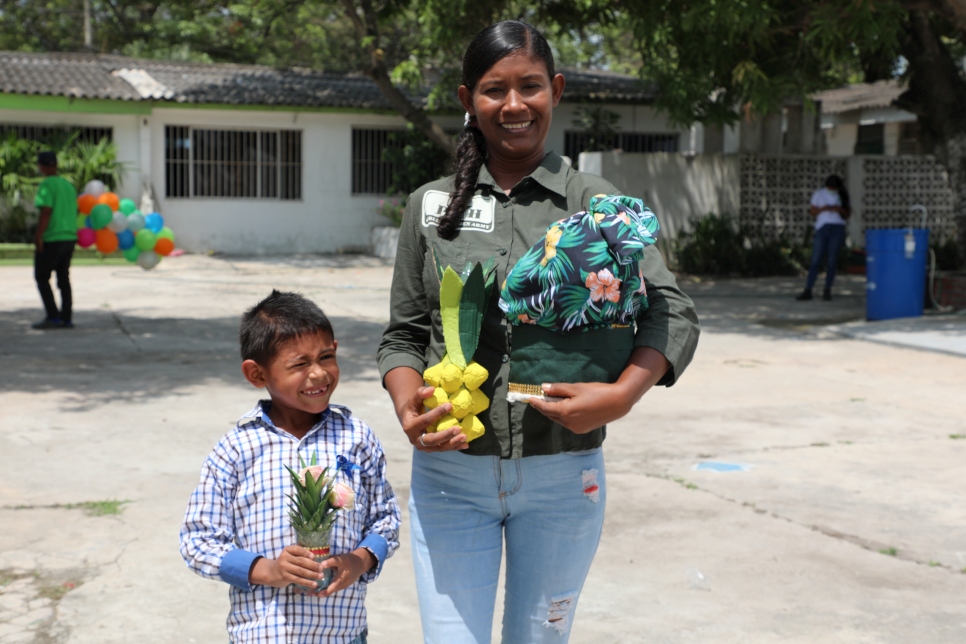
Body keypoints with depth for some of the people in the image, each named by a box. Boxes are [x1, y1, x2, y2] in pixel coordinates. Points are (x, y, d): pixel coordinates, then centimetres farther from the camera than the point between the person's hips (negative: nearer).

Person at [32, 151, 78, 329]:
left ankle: (53, 317, -2)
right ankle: (66, 318, 10)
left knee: (42, 277, 3)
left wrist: (38, 236, -17)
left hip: (52, 240, -7)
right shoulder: (69, 185, 12)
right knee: (64, 278, 12)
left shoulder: (47, 185, -11)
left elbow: (46, 212, -19)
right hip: (70, 237, 7)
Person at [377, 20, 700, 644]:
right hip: (450, 471, 1)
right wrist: (407, 407, -13)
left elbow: (674, 313, -7)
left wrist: (621, 395, -25)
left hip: (561, 474, 0)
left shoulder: (594, 201, 0)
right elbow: (404, 334, 8)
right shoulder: (431, 205, 5)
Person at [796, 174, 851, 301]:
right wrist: (823, 209, -14)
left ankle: (827, 291, 4)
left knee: (831, 261, -1)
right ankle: (807, 291, -6)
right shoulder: (819, 194, 7)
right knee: (815, 260, -5)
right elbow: (812, 212, 5)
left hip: (838, 228, 1)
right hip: (822, 227, -1)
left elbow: (848, 213, 13)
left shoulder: (842, 195, 10)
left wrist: (839, 209, -8)